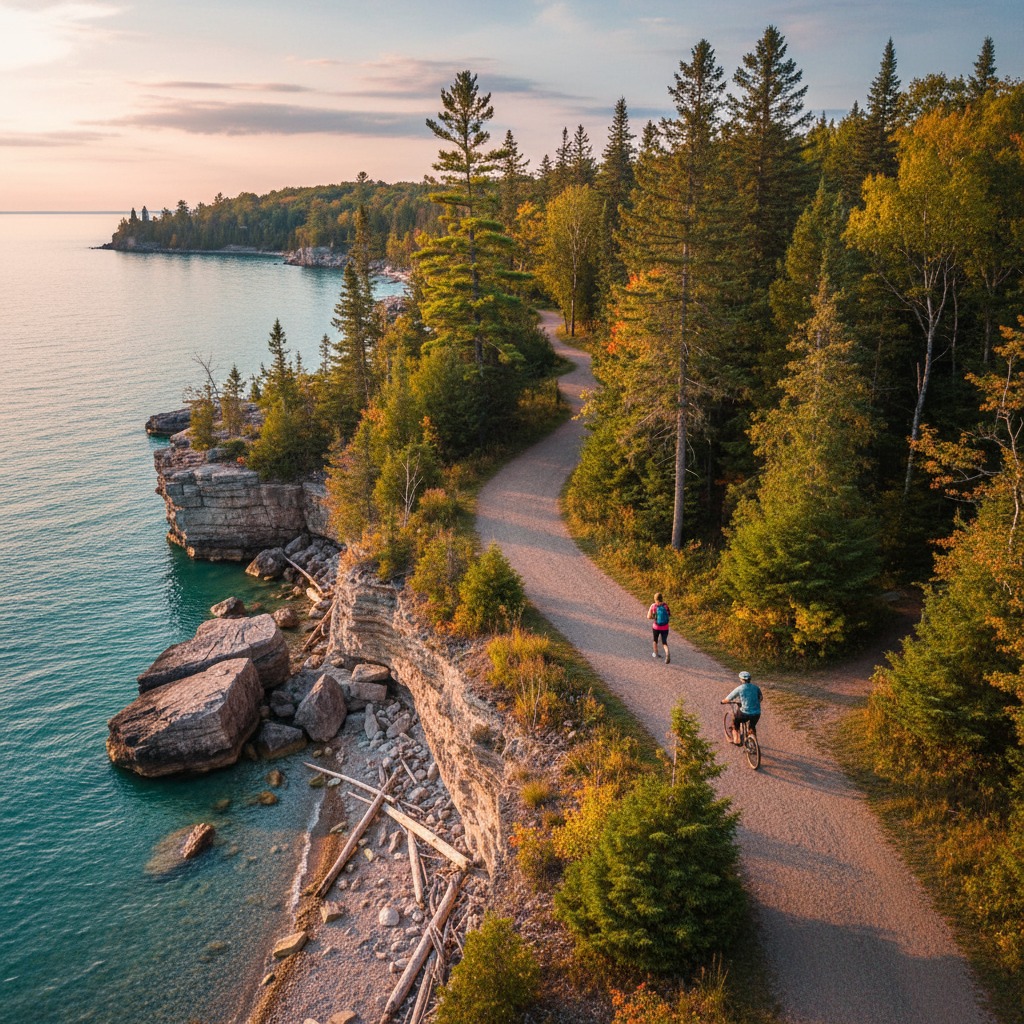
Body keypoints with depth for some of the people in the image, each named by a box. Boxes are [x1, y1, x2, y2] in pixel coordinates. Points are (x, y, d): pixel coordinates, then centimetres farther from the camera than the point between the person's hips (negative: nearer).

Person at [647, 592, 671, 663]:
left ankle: (655, 654, 43)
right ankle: (667, 653, -18)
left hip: (656, 627, -1)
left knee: (655, 640, 26)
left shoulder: (653, 606, -12)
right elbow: (670, 615, -1)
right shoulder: (665, 605, -8)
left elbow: (649, 617, -11)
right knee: (664, 642, 11)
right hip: (665, 628, 1)